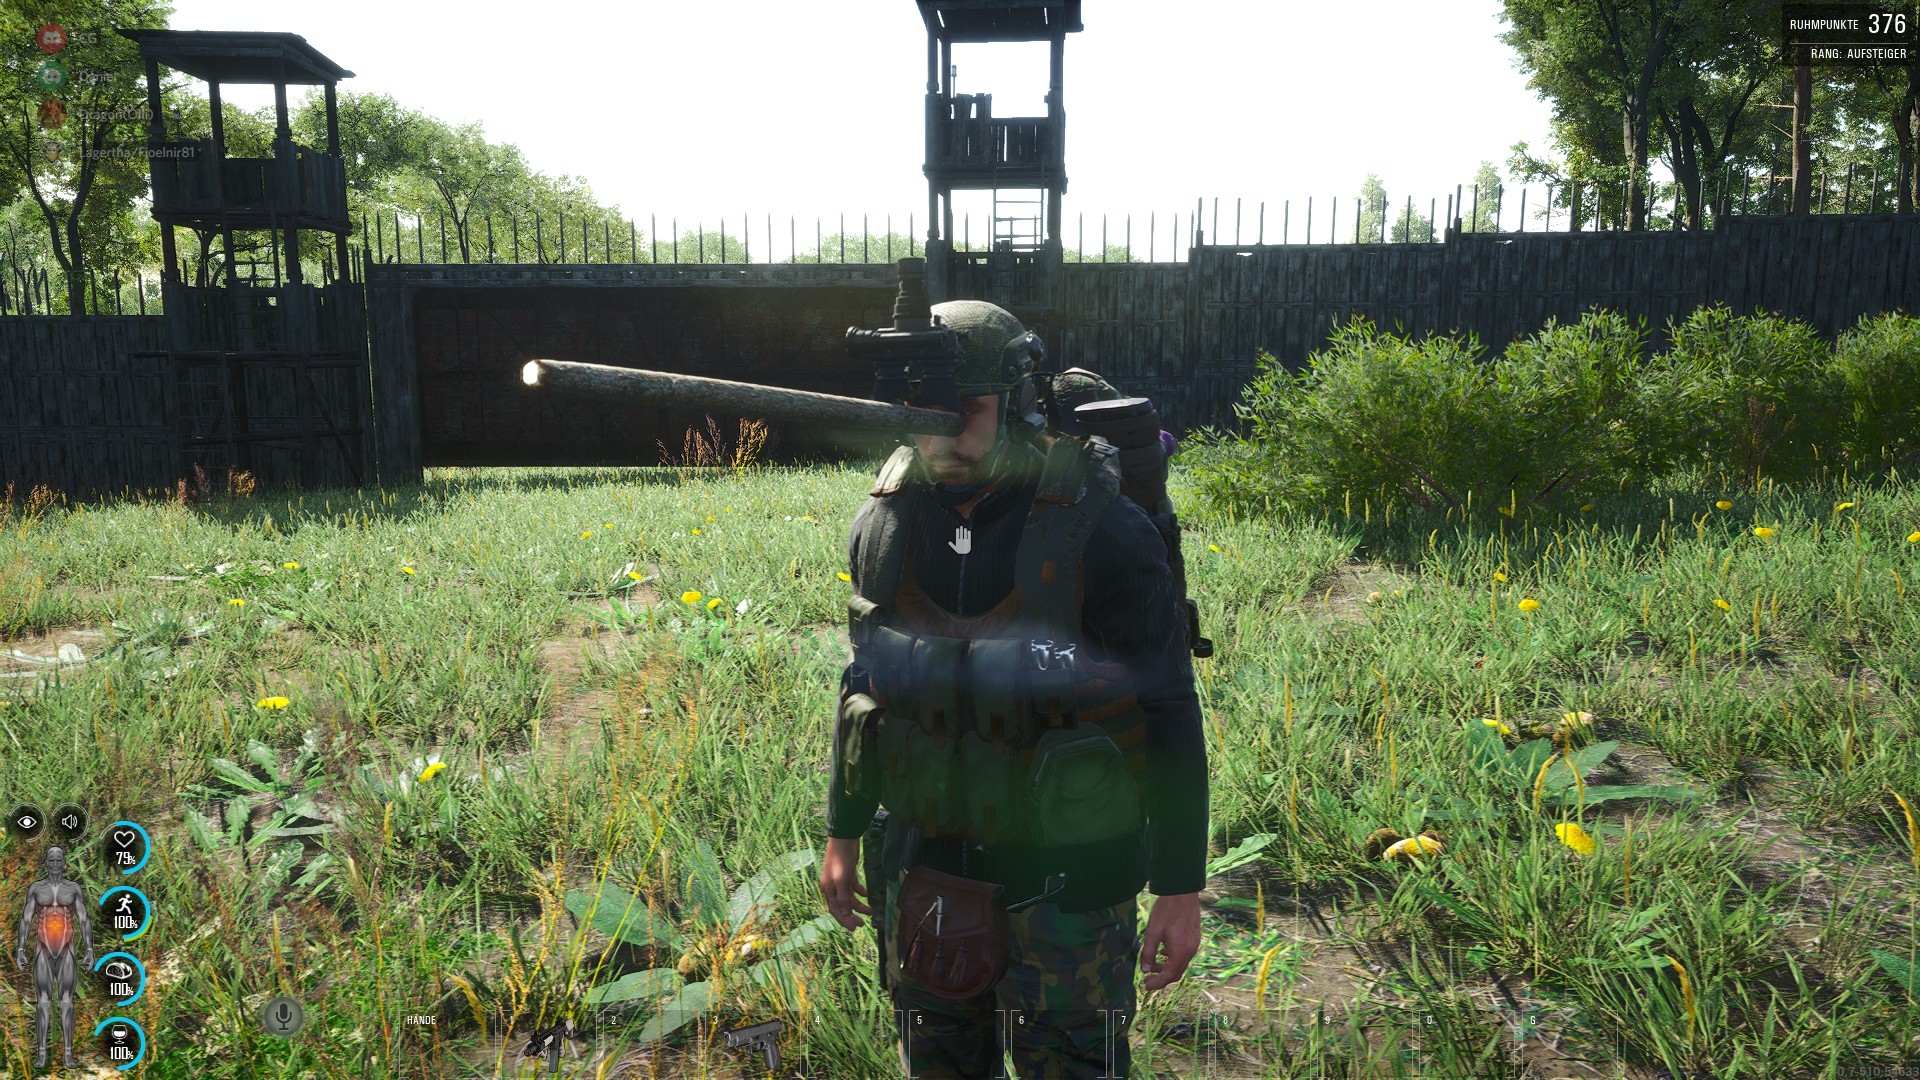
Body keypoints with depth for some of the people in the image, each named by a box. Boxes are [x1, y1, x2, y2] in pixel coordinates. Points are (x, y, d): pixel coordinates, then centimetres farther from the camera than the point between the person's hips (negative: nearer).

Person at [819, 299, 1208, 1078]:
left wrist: (1180, 889, -10)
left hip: (1063, 872, -4)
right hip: (922, 863, 5)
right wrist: (842, 835, 14)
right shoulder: (882, 526, -4)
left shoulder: (1100, 532, -18)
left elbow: (1170, 715, -12)